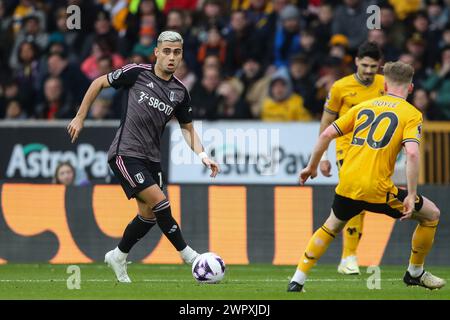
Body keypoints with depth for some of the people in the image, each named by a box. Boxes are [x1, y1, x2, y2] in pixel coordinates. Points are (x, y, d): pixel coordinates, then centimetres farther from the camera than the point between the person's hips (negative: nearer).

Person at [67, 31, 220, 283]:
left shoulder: (180, 92, 6)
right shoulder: (137, 73, -8)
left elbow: (187, 128, 14)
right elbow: (99, 83, 3)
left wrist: (203, 155, -2)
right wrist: (80, 118, 4)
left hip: (151, 158, 6)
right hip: (125, 154, -6)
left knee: (149, 215, 7)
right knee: (159, 202, -17)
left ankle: (118, 257, 28)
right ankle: (187, 254, -7)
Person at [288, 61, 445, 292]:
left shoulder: (364, 106, 15)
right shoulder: (411, 114, 1)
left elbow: (326, 135, 11)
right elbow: (412, 153, -15)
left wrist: (312, 166, 24)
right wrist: (411, 196, -13)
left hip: (347, 185, 5)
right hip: (378, 190, -5)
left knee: (331, 227, 32)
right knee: (431, 215, 15)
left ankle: (297, 281, 25)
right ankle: (415, 273, 26)